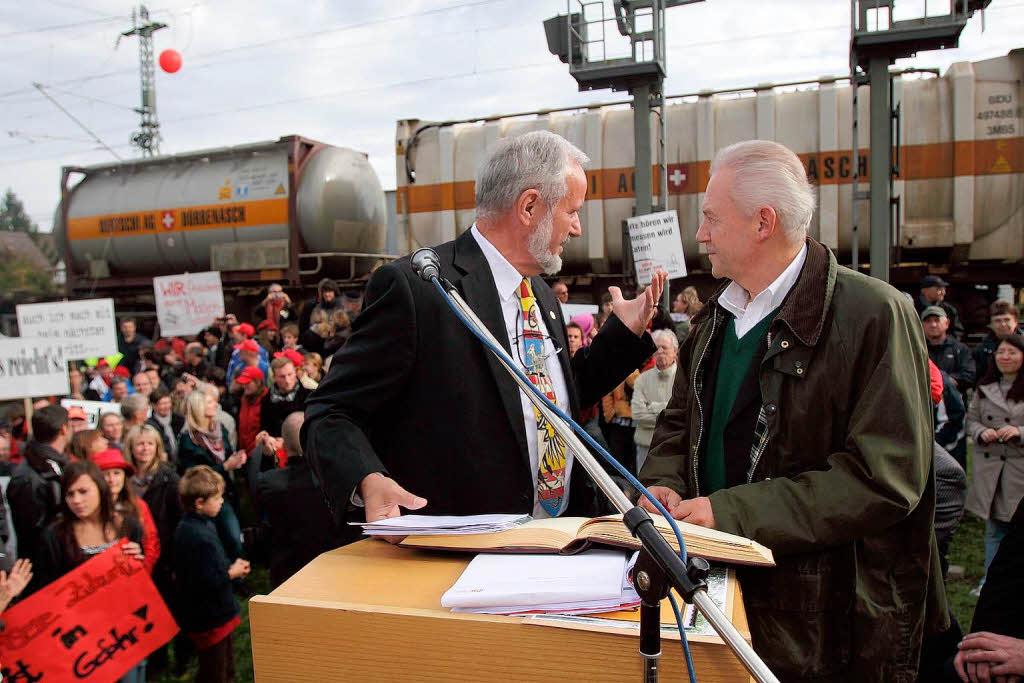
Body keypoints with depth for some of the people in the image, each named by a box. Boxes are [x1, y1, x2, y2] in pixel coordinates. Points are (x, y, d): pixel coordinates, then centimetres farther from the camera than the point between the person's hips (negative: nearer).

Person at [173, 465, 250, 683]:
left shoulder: (201, 524, 4)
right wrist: (232, 573, -14)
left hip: (216, 614, 10)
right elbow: (205, 583, -29)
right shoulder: (196, 535, -28)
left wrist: (231, 566, 1)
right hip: (208, 620, -10)